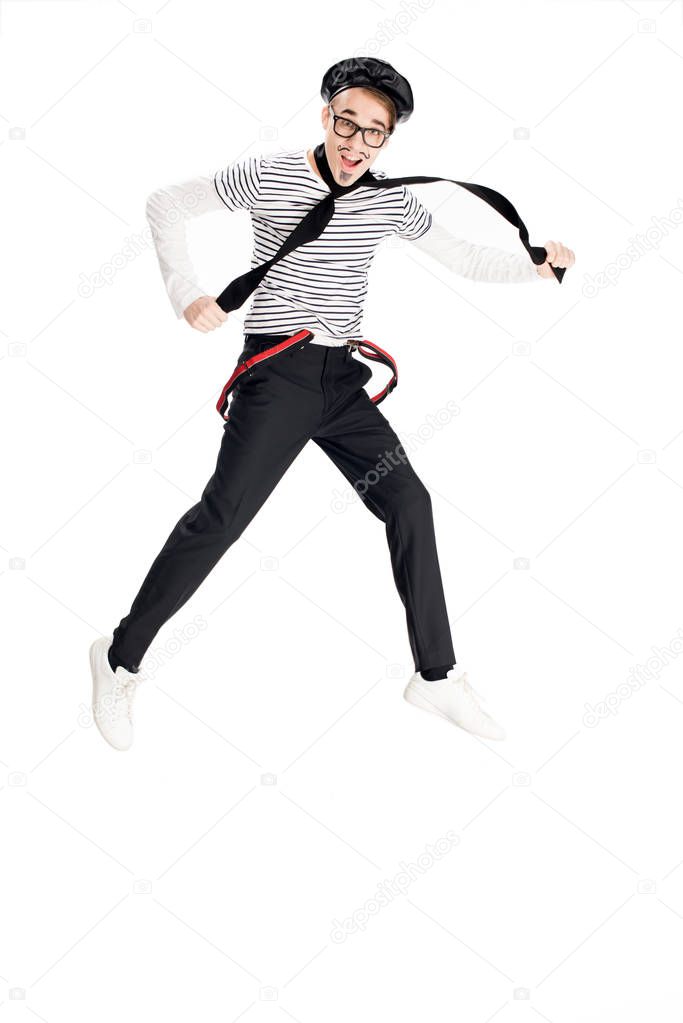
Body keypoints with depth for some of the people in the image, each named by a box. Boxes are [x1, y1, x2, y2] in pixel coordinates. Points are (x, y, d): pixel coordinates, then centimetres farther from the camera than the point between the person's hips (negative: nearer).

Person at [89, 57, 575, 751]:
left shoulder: (391, 201, 8)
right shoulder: (268, 177, -6)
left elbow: (464, 259, 13)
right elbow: (165, 205, 2)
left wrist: (538, 265, -2)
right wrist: (187, 296, -9)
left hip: (342, 379, 6)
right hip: (276, 373, -5)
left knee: (410, 505, 1)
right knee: (222, 516, -12)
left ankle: (437, 676, 11)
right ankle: (120, 659, 4)